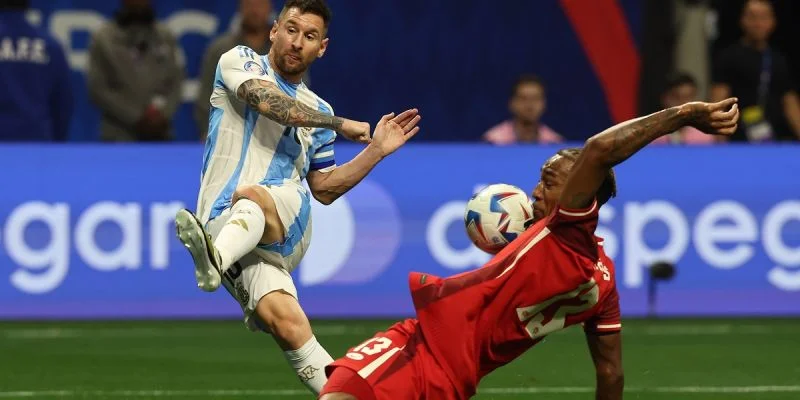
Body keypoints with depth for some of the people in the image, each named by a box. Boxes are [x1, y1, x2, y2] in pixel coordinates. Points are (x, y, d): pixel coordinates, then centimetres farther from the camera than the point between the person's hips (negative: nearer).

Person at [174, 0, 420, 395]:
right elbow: (270, 102, -6)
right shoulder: (240, 61, 15)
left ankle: (216, 259, -69)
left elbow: (324, 189, 30)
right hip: (224, 227, -2)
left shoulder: (318, 111, 26)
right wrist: (340, 124, 0)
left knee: (252, 196, -39)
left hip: (287, 220, 2)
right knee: (283, 318, -30)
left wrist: (376, 150, 22)